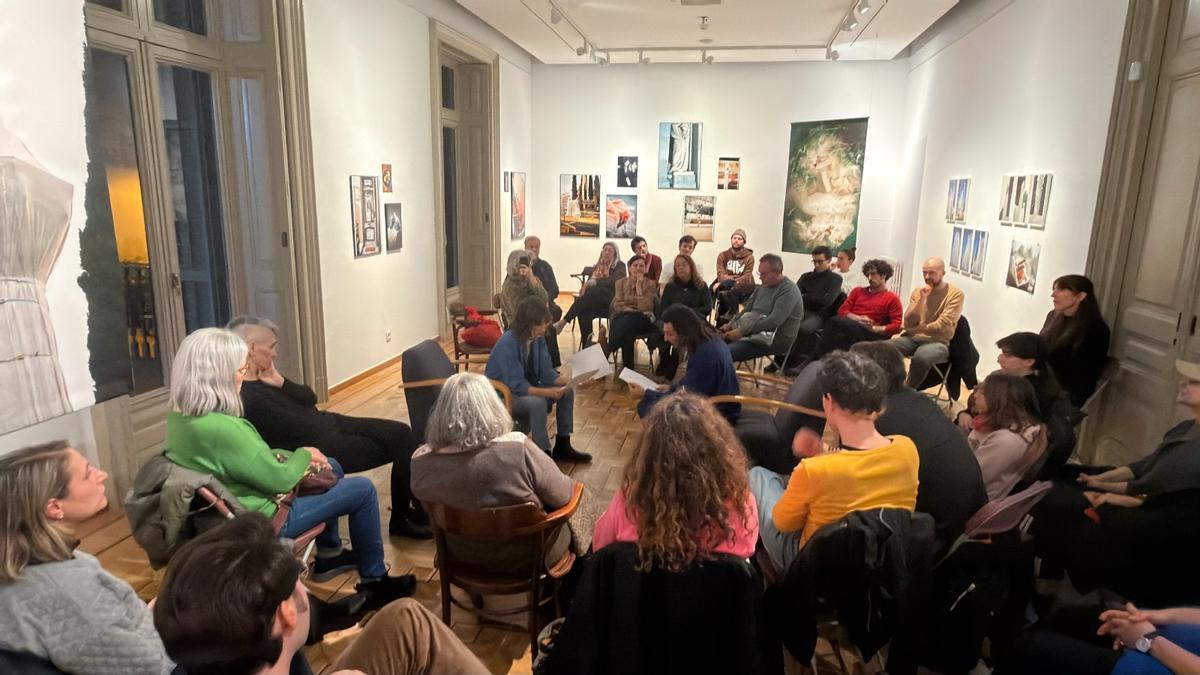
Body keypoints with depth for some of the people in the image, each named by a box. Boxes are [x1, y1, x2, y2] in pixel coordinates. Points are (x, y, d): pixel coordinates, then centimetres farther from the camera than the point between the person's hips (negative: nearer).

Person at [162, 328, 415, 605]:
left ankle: (328, 556, 38)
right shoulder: (221, 428, -34)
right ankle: (375, 583, 14)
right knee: (363, 489, -1)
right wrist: (304, 455, -6)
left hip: (229, 510, 9)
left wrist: (292, 457, -1)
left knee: (331, 467, 23)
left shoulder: (179, 414, -4)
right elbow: (280, 480, -25)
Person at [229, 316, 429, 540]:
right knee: (398, 444, -9)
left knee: (401, 433, 0)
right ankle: (404, 520, 9)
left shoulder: (262, 377, 5)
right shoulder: (248, 399, -24)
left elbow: (309, 398, 5)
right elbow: (301, 428, -21)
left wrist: (281, 382, -10)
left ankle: (419, 511, 10)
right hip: (318, 447, -9)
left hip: (324, 424, 9)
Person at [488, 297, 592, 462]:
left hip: (527, 387, 8)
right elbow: (516, 385, -31)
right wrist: (547, 392, -39)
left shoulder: (538, 338, -6)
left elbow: (546, 372, -3)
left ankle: (562, 447, 4)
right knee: (538, 403, -34)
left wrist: (568, 381, -21)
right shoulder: (507, 343, -28)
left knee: (567, 392, -5)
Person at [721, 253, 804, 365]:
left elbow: (774, 321, -25)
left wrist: (742, 331, -27)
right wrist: (729, 326, -1)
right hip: (754, 332, 9)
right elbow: (746, 311, 17)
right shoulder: (763, 286, 13)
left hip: (773, 340, -9)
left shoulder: (788, 290, -14)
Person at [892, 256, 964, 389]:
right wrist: (922, 299, -11)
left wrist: (915, 329, -5)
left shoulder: (956, 293, -5)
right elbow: (908, 324, -2)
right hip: (913, 338, 4)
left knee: (921, 357, -37)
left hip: (938, 342, -4)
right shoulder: (917, 291, 8)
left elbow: (942, 325, -14)